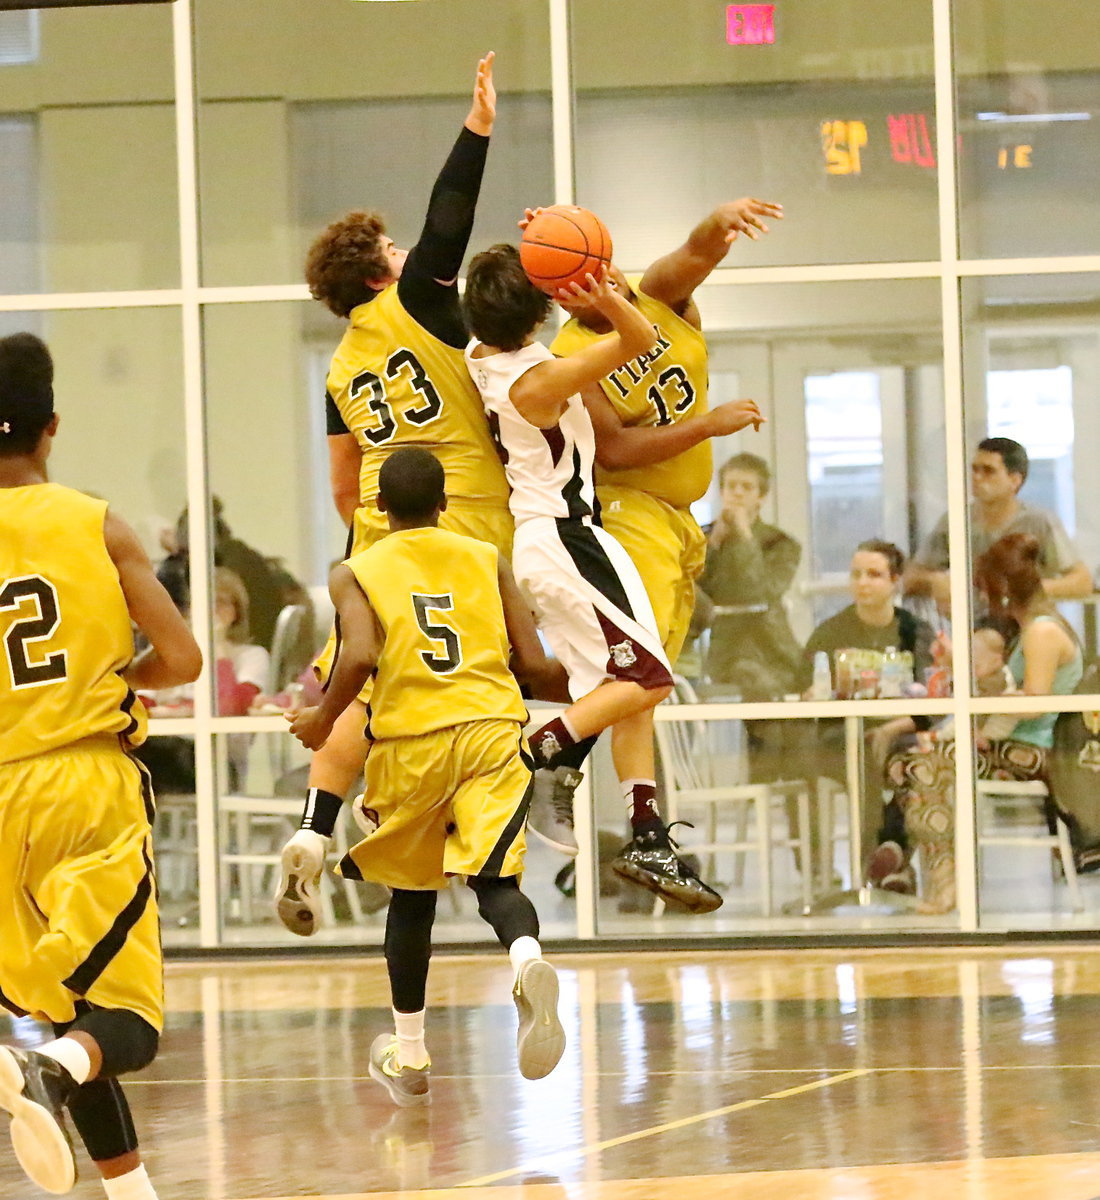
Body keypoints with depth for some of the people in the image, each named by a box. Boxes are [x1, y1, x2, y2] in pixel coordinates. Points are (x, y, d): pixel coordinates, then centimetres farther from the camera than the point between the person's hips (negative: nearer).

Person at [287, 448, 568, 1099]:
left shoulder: (356, 573, 7)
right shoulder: (487, 559, 13)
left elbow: (360, 656, -12)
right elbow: (536, 664, 6)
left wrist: (324, 720, 5)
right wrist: (581, 694, 27)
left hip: (411, 739, 0)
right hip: (493, 727, 0)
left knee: (412, 892, 17)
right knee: (496, 879, -7)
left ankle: (409, 1052, 28)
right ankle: (529, 961, -42)